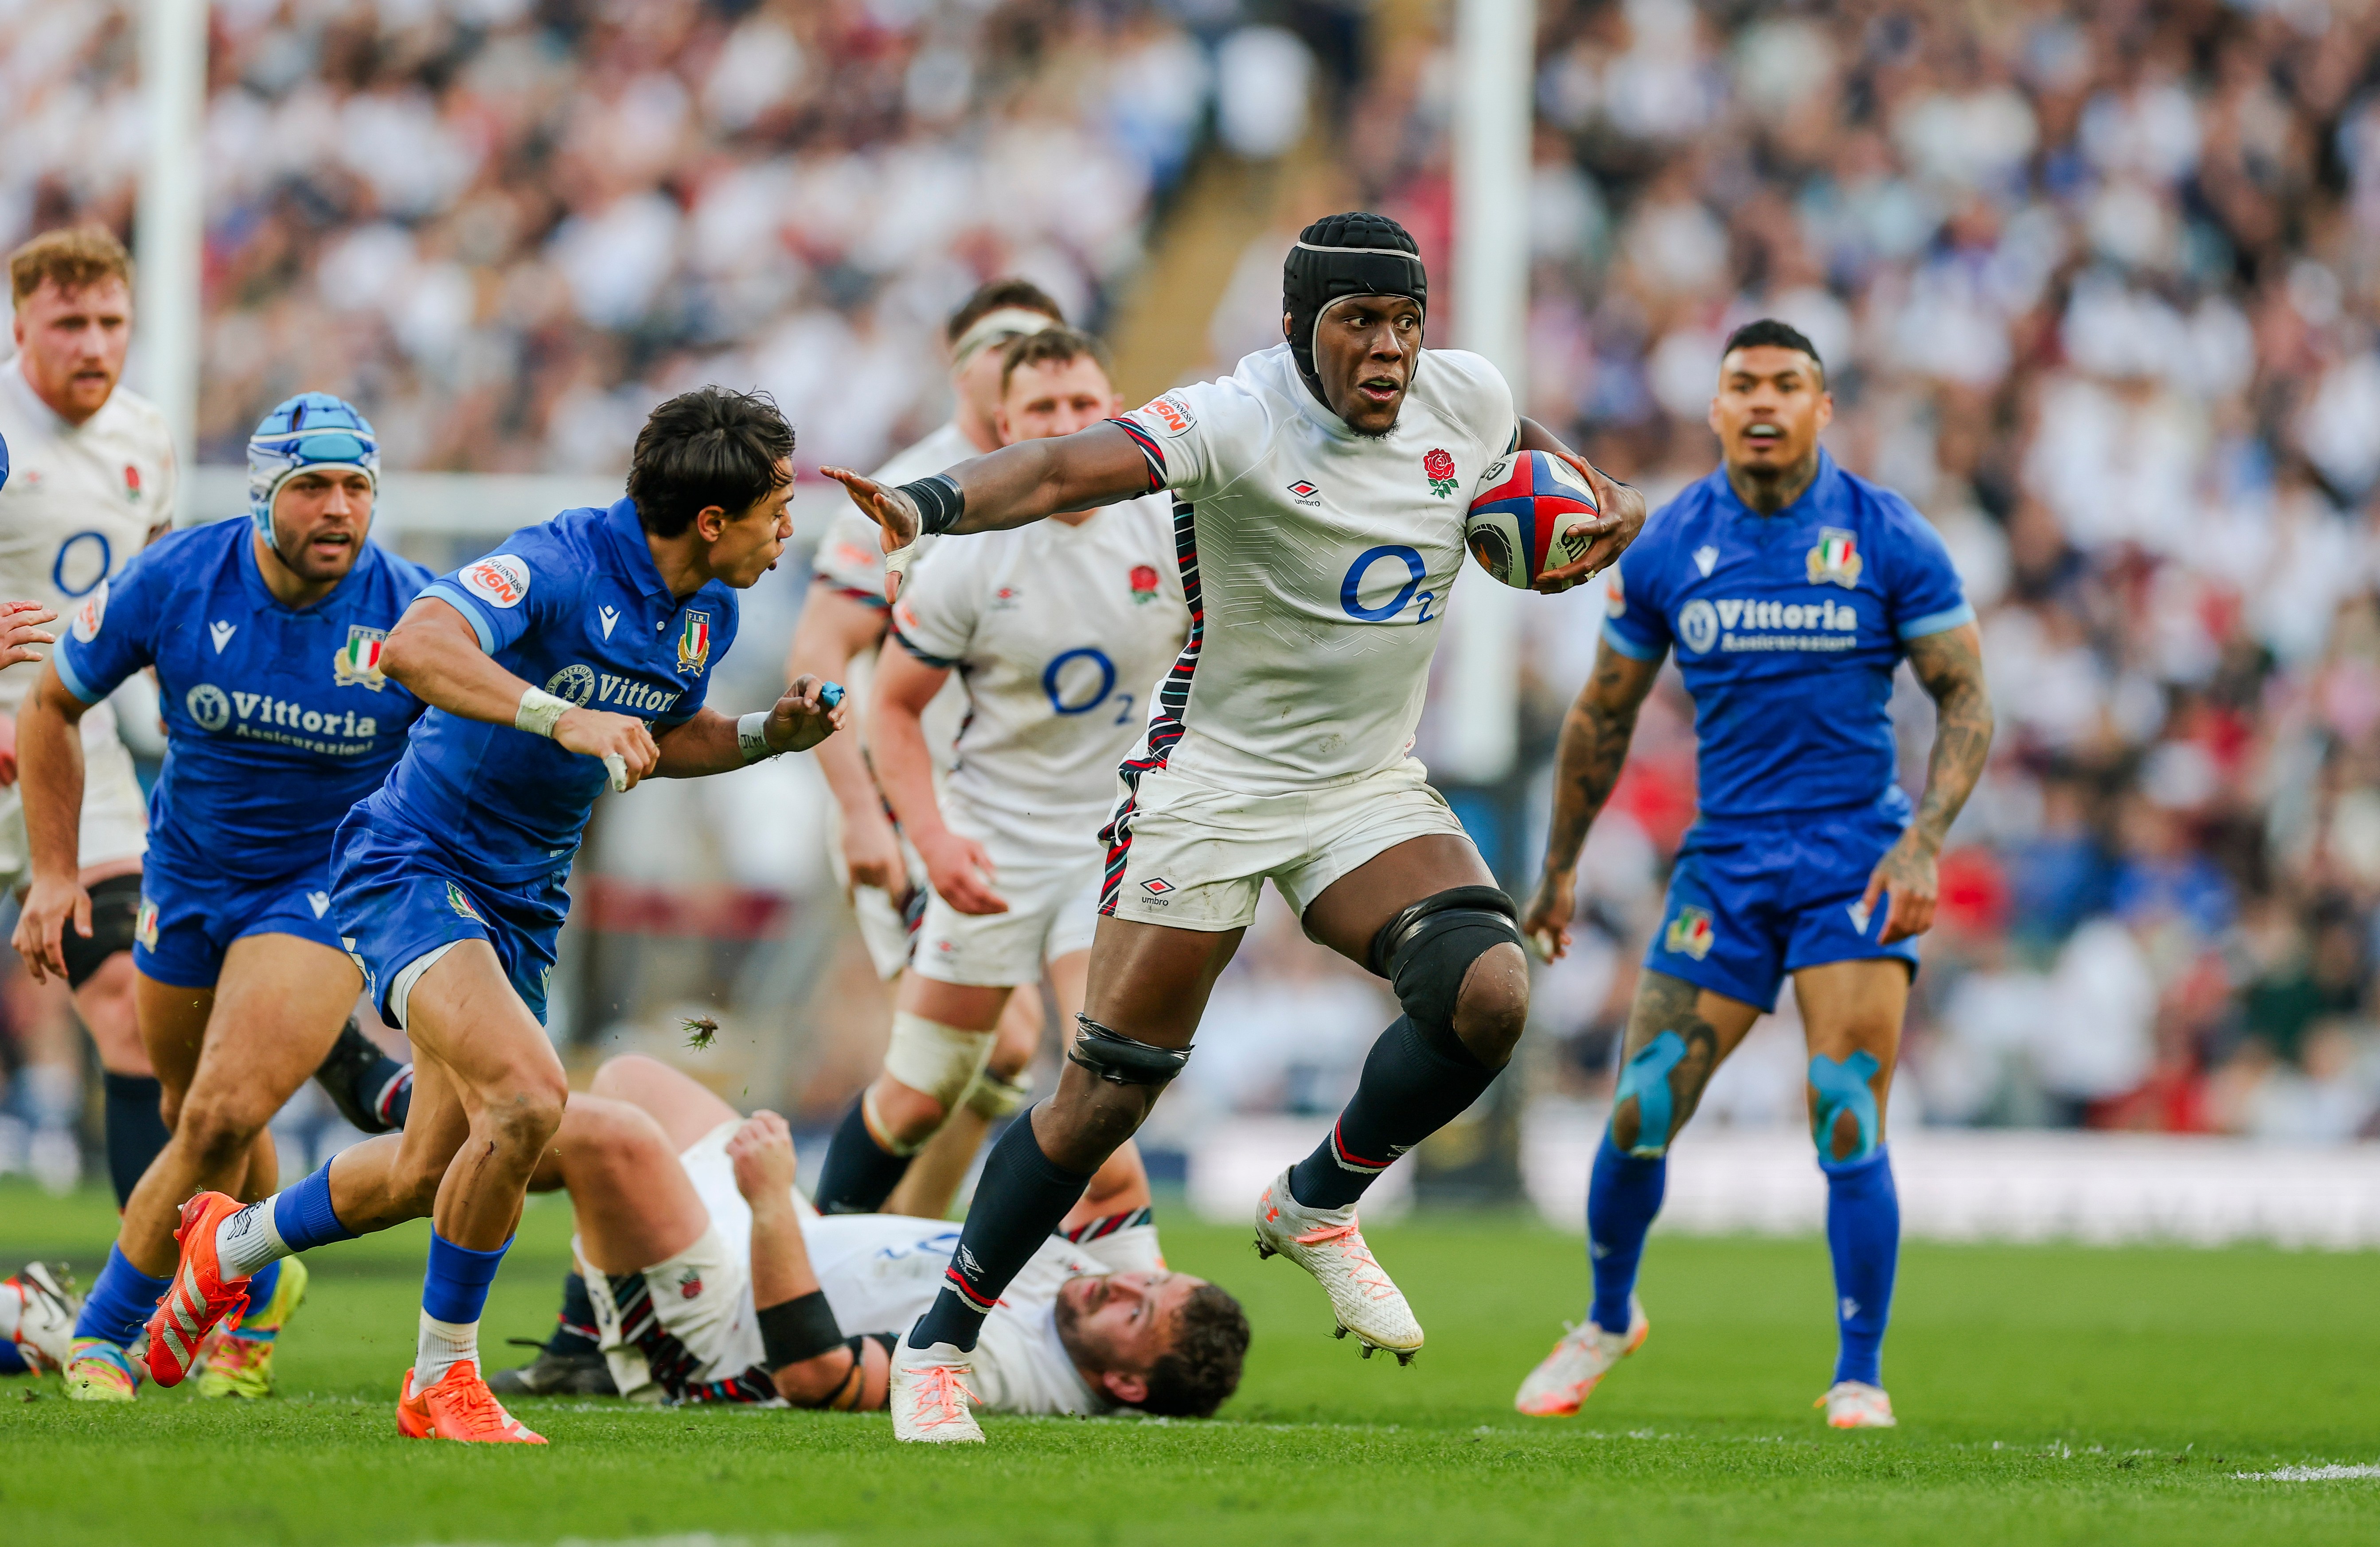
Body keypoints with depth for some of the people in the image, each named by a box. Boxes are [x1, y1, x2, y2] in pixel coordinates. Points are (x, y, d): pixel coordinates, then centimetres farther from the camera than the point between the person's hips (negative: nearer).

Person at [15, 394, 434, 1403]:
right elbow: (53, 704, 0)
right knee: (197, 1120, 17)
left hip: (328, 883, -3)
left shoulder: (410, 611, -19)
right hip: (190, 874, 3)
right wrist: (55, 869, -3)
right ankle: (260, 1296, 47)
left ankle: (104, 1327, 0)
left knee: (223, 1119, -19)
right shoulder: (174, 582, -15)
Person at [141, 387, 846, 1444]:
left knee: (432, 1174, 15)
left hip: (519, 901, 9)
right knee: (527, 1096, -29)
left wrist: (768, 735, 4)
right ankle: (443, 1381, -12)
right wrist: (561, 716, -49)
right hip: (414, 867, -9)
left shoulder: (709, 615, 3)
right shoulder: (565, 563, -24)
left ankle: (233, 1242, 43)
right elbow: (414, 648, -39)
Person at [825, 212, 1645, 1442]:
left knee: (1488, 992, -20)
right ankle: (938, 1346, 10)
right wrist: (928, 505, -55)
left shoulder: (1464, 399, -2)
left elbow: (1531, 458, 24)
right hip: (1211, 782, -5)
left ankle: (1318, 1203, 5)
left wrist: (1602, 511, 3)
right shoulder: (1236, 422, -20)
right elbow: (1070, 468, -37)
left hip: (1372, 789, 5)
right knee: (1107, 1093, -6)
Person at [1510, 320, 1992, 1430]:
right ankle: (1608, 1318, 26)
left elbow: (1965, 700, -2)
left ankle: (1860, 1379, -3)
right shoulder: (1665, 551, 2)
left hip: (1857, 862, -2)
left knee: (1848, 1127, -13)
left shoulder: (1890, 541, -4)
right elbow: (1604, 716, 14)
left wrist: (1922, 843, -15)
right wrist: (1559, 869, 16)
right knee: (1638, 1117, -1)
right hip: (1724, 860, 2)